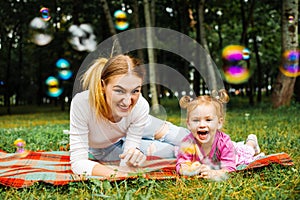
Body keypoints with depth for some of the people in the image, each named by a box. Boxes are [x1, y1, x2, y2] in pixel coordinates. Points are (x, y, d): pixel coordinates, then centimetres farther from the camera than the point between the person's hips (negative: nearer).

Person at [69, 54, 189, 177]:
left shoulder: (141, 106, -36)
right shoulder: (81, 104, -43)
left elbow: (128, 161, -29)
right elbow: (78, 161, -40)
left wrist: (131, 161, -53)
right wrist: (114, 174, -56)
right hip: (101, 149, -2)